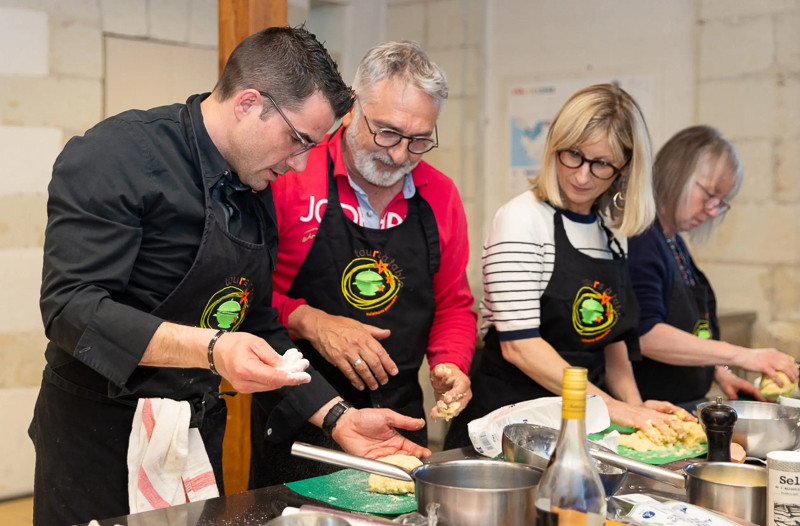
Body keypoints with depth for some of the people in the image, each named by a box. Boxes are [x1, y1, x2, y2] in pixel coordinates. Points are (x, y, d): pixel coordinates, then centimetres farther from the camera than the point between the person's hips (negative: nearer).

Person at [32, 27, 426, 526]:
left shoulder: (259, 195, 7)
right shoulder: (115, 154, -16)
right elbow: (72, 309, -25)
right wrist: (210, 349, -34)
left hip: (201, 435, 7)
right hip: (99, 437, -6)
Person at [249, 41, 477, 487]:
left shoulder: (441, 196, 4)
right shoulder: (290, 177, -11)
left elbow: (454, 305, 14)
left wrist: (451, 366, -3)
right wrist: (308, 321, -23)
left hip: (401, 416, 4)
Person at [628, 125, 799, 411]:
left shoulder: (676, 243, 17)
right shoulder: (639, 239, -13)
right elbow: (644, 335, -22)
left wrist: (721, 375, 11)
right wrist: (741, 355, -22)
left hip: (688, 404, 9)